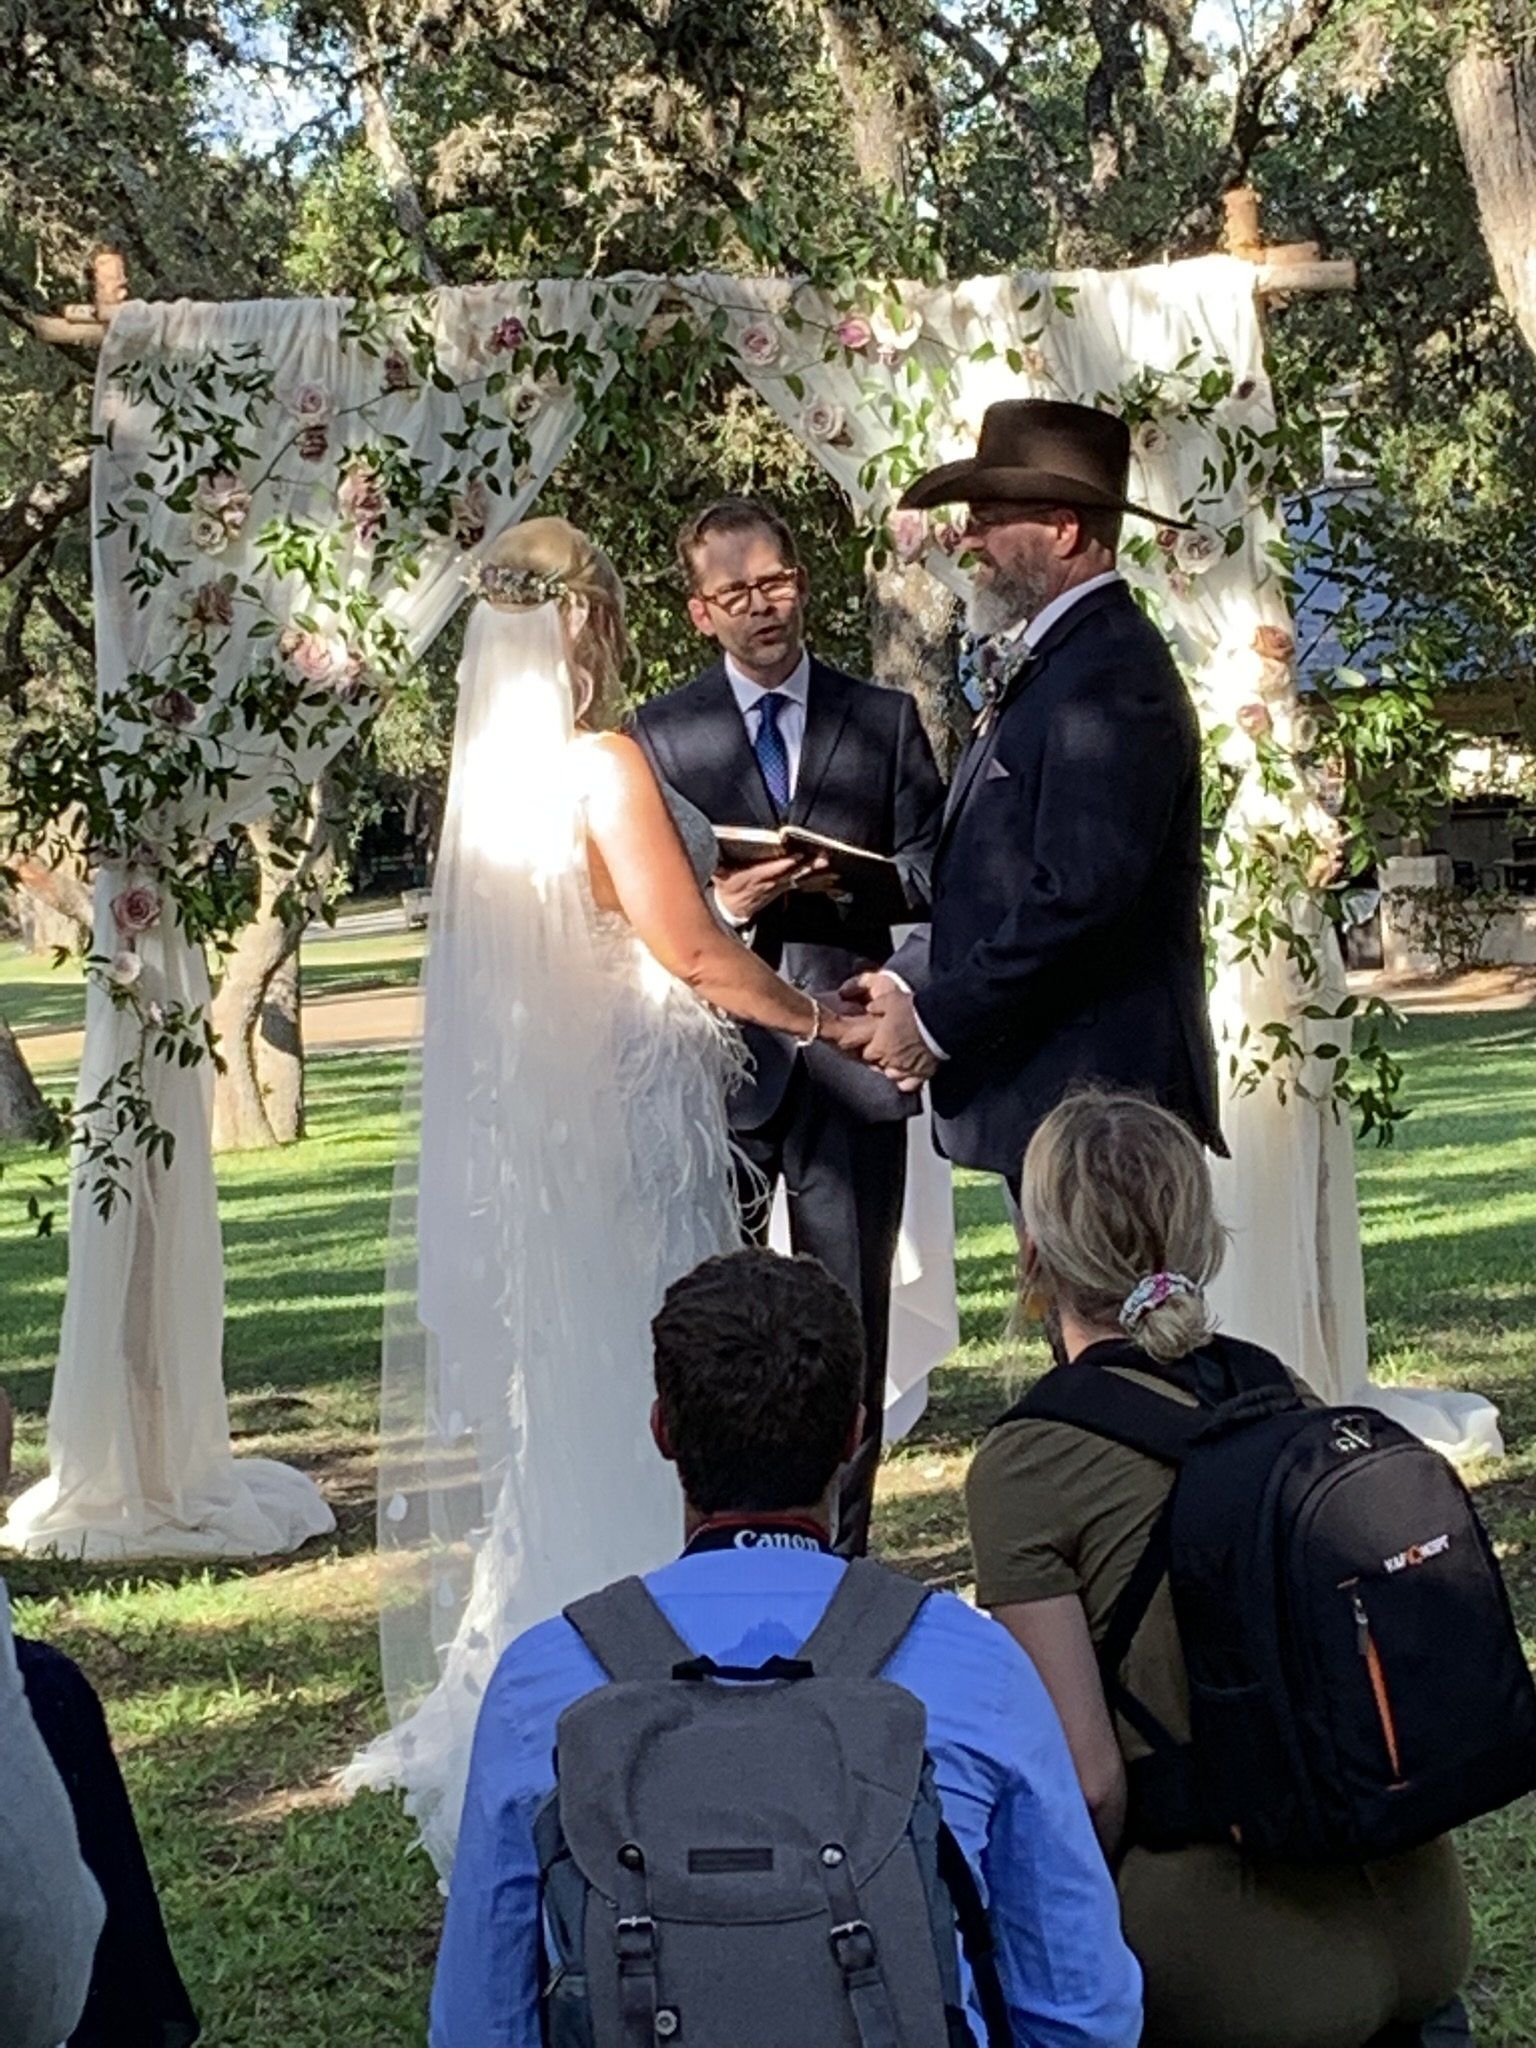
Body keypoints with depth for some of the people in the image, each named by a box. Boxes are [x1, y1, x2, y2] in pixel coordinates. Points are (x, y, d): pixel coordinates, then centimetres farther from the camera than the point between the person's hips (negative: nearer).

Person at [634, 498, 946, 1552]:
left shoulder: (886, 719, 11)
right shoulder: (662, 734, 7)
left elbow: (940, 872, 6)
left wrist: (847, 883, -12)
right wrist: (719, 904, -14)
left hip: (848, 1058, 1)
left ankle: (840, 1550, 14)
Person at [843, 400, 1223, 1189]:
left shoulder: (1110, 672, -15)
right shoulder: (1047, 659, 18)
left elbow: (1082, 894, -22)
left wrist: (938, 1020, -16)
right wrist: (909, 979, 8)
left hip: (1095, 1097, -10)